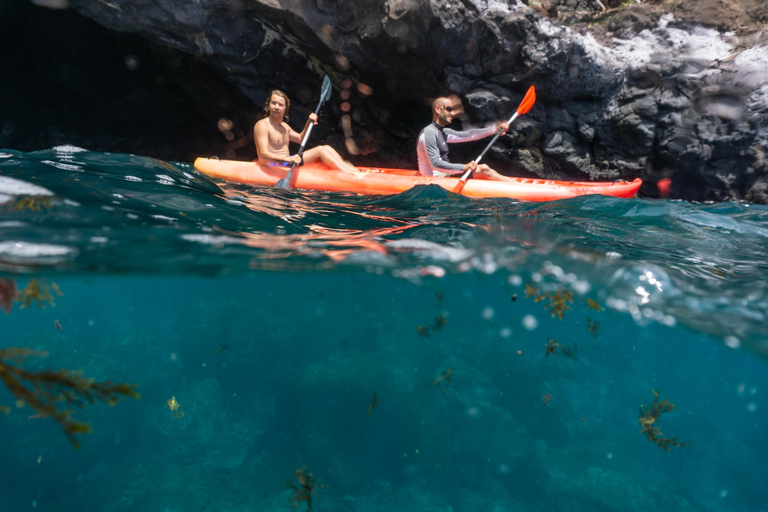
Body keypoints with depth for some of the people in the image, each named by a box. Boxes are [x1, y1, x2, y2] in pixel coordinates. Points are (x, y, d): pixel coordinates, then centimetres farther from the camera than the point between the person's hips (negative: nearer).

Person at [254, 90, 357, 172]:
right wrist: (287, 159, -39)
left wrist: (309, 123, 13)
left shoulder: (284, 126, 17)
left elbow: (301, 139, 31)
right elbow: (263, 154, -23)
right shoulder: (262, 125, -11)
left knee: (327, 148, 0)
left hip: (286, 162, 9)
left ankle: (352, 169, -10)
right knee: (320, 150, -17)